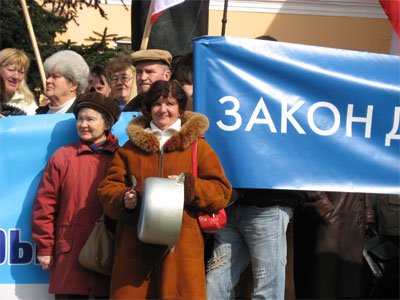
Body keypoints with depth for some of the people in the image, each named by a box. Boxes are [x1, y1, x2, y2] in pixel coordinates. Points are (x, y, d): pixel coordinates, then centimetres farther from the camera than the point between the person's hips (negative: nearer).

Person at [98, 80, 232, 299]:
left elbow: (221, 191, 4)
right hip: (135, 246, 2)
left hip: (182, 246, -2)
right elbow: (108, 188, 15)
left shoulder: (197, 145, 10)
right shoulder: (131, 146, 17)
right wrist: (123, 199, -6)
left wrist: (188, 186, -12)